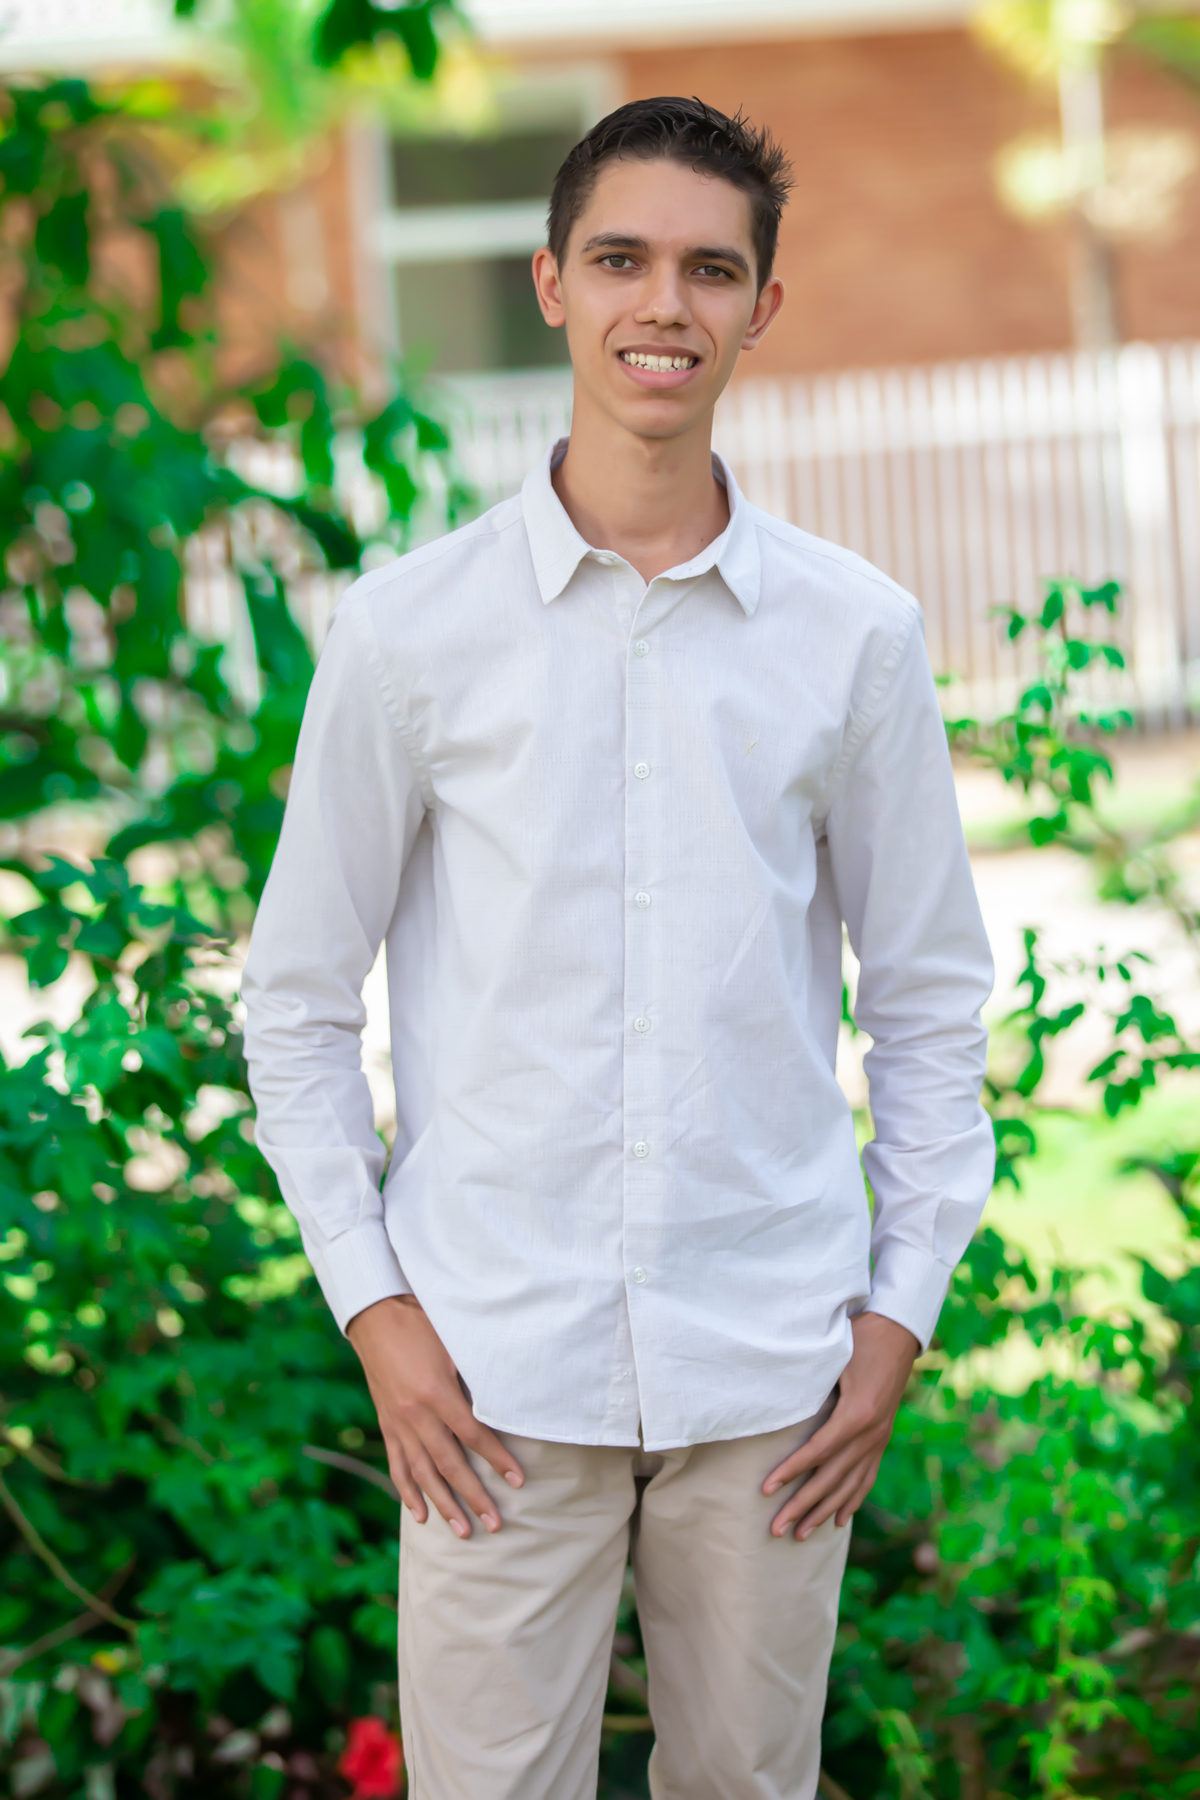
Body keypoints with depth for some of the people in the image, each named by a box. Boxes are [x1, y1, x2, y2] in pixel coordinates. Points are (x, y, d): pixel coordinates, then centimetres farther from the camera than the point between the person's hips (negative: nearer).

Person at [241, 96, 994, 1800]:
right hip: (496, 1371, -1)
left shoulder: (857, 633, 1)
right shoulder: (410, 630, -2)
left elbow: (929, 994, 8)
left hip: (771, 1369, 1)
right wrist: (372, 1304, -2)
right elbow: (300, 998, 4)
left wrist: (904, 1307, 4)